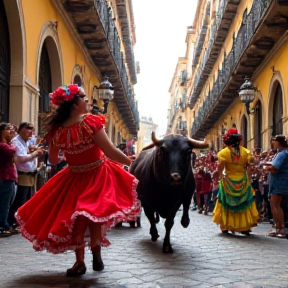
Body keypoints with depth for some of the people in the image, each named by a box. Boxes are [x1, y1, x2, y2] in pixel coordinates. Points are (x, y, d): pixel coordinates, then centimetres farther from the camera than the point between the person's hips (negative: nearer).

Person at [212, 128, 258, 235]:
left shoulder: (224, 152, -8)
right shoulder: (245, 151, 0)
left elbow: (220, 167, -17)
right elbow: (250, 166, -7)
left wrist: (221, 176, 0)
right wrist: (249, 179, 0)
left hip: (228, 181, -2)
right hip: (243, 182, 2)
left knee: (227, 204, 11)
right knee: (244, 204, 11)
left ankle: (225, 226, 13)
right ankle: (245, 227, 10)